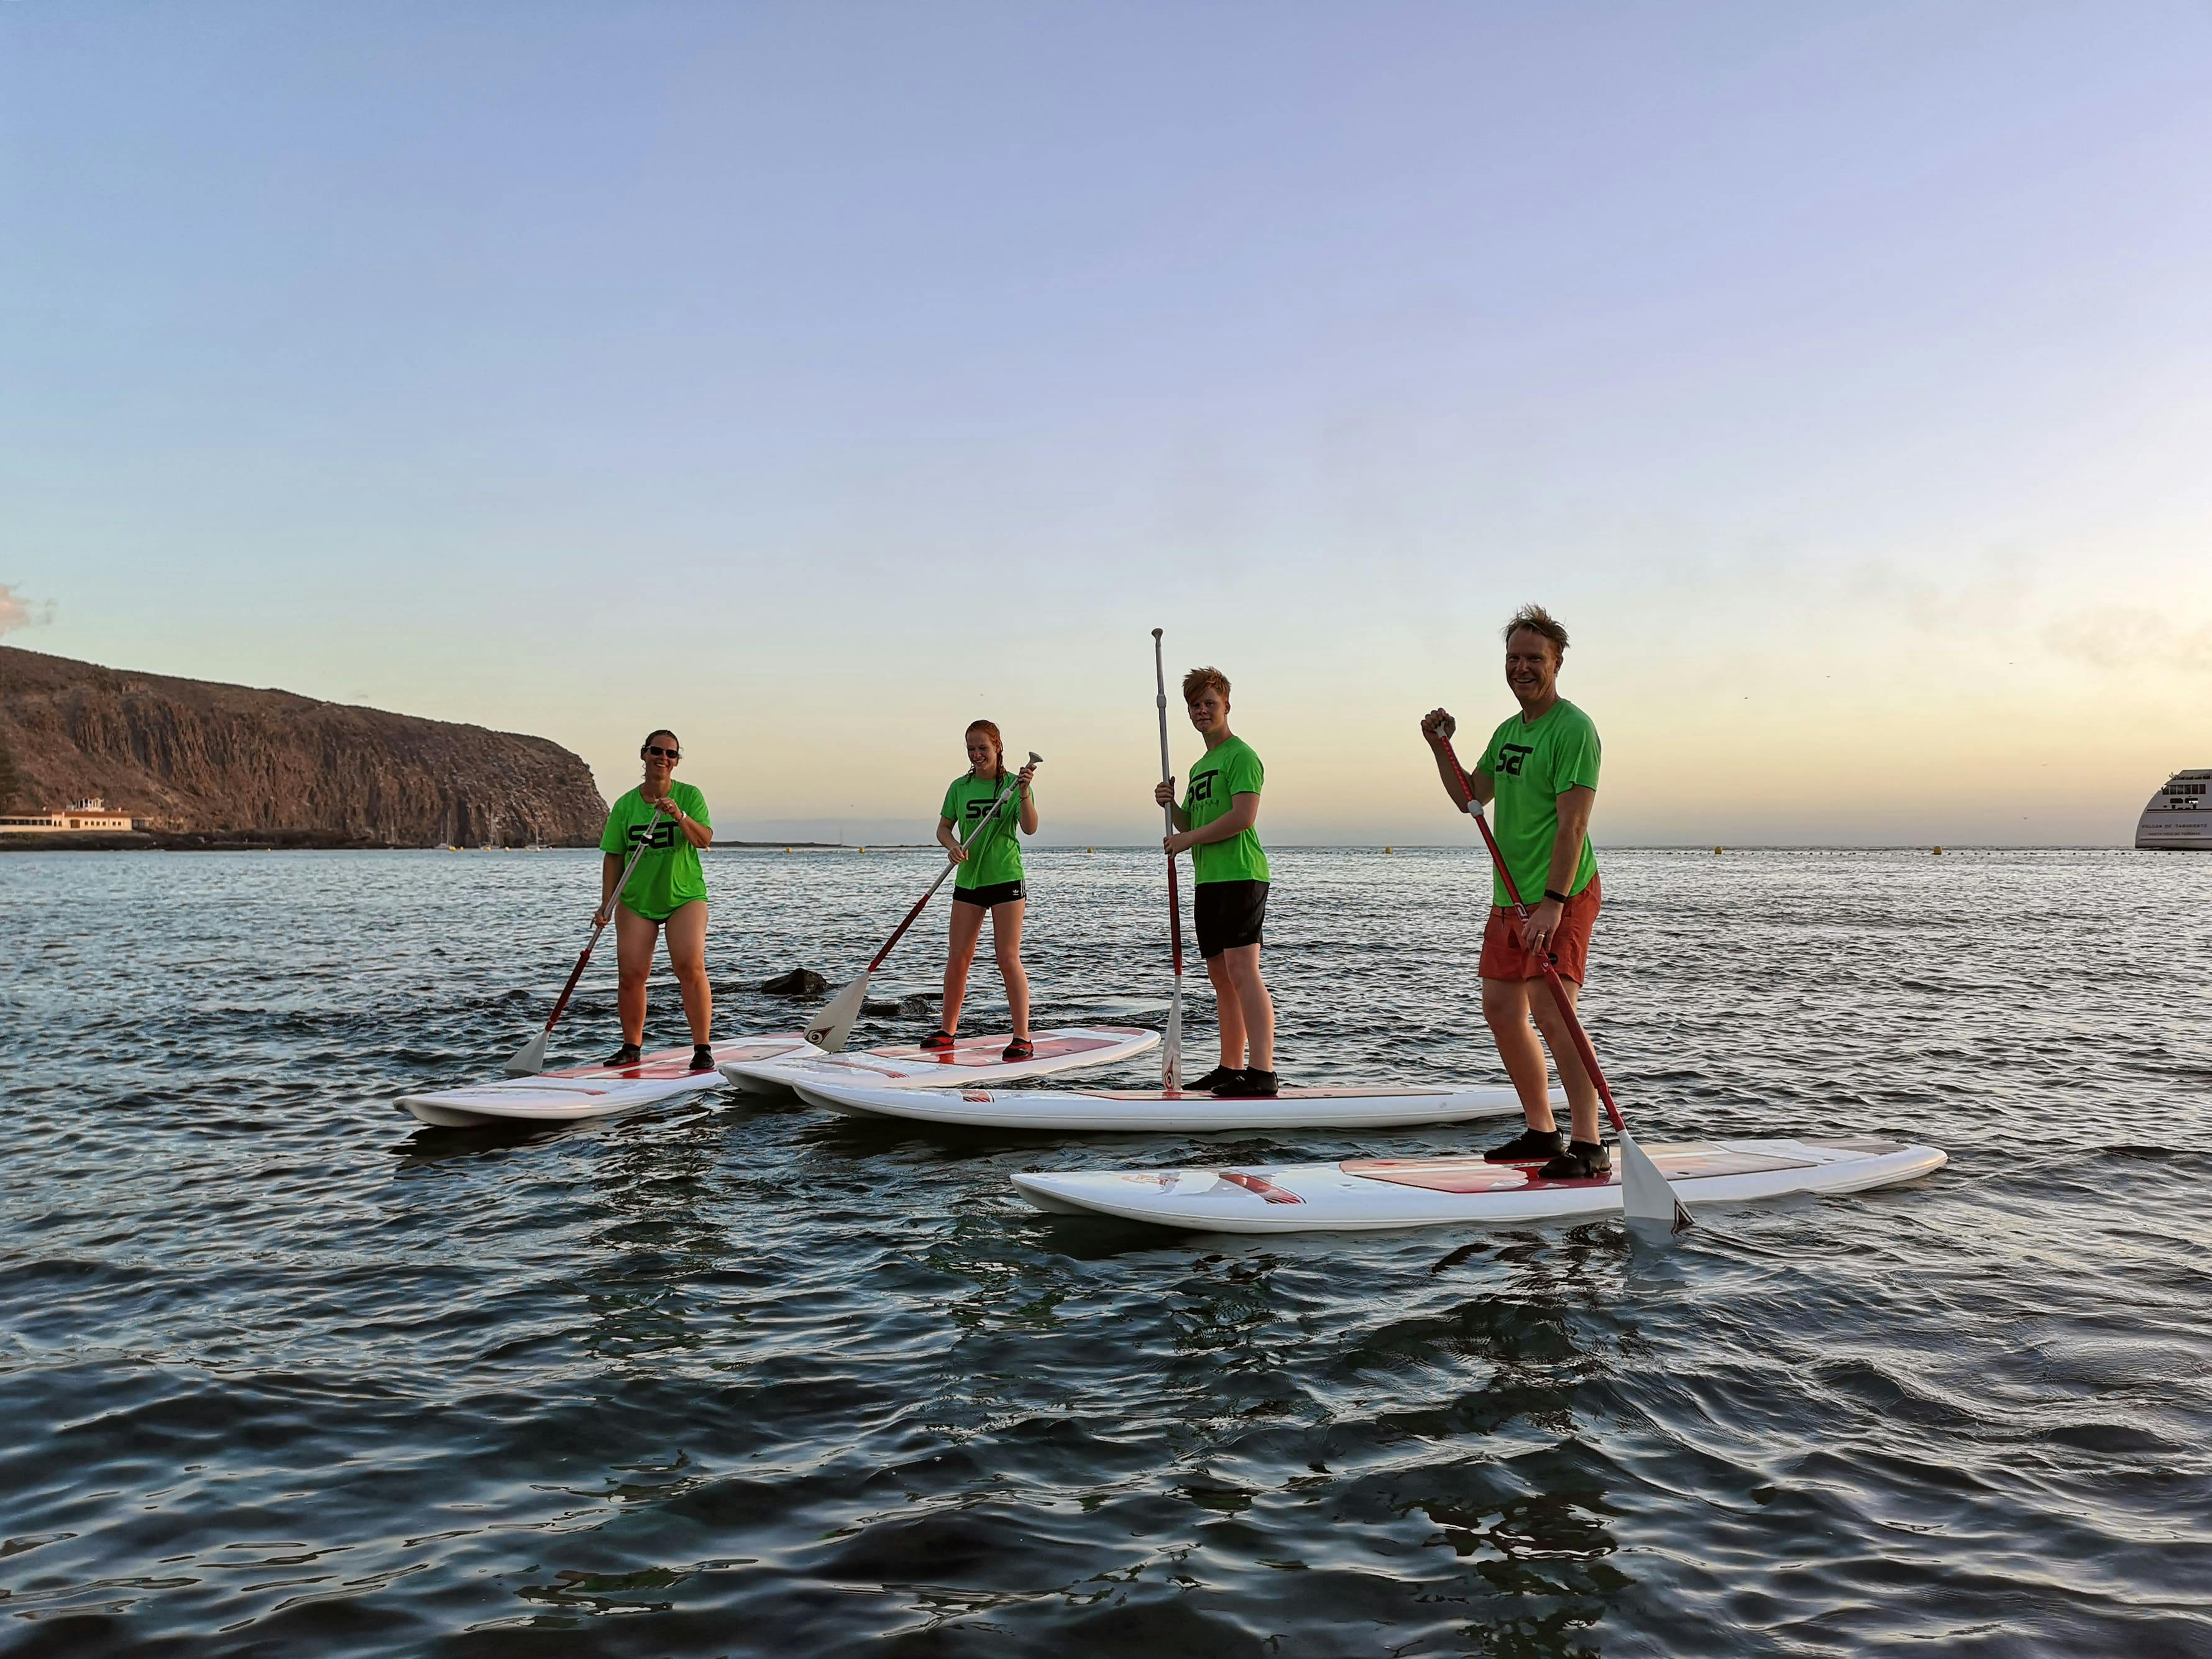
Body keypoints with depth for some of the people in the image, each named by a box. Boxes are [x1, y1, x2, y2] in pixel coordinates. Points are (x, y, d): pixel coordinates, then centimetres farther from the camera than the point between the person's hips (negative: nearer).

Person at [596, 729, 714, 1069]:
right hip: (636, 901, 2)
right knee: (630, 974, -3)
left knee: (691, 968, -16)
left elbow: (705, 840, -14)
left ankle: (703, 1049, -9)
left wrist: (680, 816, -30)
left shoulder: (689, 796, -2)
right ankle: (631, 1047, 16)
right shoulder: (625, 805, 2)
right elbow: (613, 856, 4)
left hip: (685, 897, -2)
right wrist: (607, 903, -3)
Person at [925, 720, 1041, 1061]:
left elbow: (1030, 828, -15)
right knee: (958, 958, 5)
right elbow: (943, 828, 11)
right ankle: (948, 1030, 19)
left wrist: (1024, 792, -31)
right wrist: (952, 846, -11)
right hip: (968, 879, 4)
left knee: (1008, 958, -8)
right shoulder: (960, 787, 7)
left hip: (1006, 879, -4)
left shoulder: (1014, 783, -3)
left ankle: (1023, 1038, -4)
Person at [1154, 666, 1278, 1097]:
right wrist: (1171, 806, 5)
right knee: (1221, 977, 10)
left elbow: (1244, 816, -18)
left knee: (1242, 971, -16)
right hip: (1208, 880, 9)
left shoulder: (1241, 755, -5)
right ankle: (1232, 1069, 16)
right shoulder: (1199, 767, 23)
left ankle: (1262, 1073, -20)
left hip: (1241, 875, -9)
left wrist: (1187, 839, -10)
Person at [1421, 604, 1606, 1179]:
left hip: (1561, 895, -9)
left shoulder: (1573, 728, -13)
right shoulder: (1508, 731, 14)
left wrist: (1553, 902, -27)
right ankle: (1542, 1132, 24)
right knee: (1501, 1010, 11)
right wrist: (1441, 749, 7)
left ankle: (1589, 1147, -11)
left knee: (1551, 1012, -17)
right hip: (1510, 896, 9)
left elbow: (1572, 824, -20)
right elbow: (1470, 798, 22)